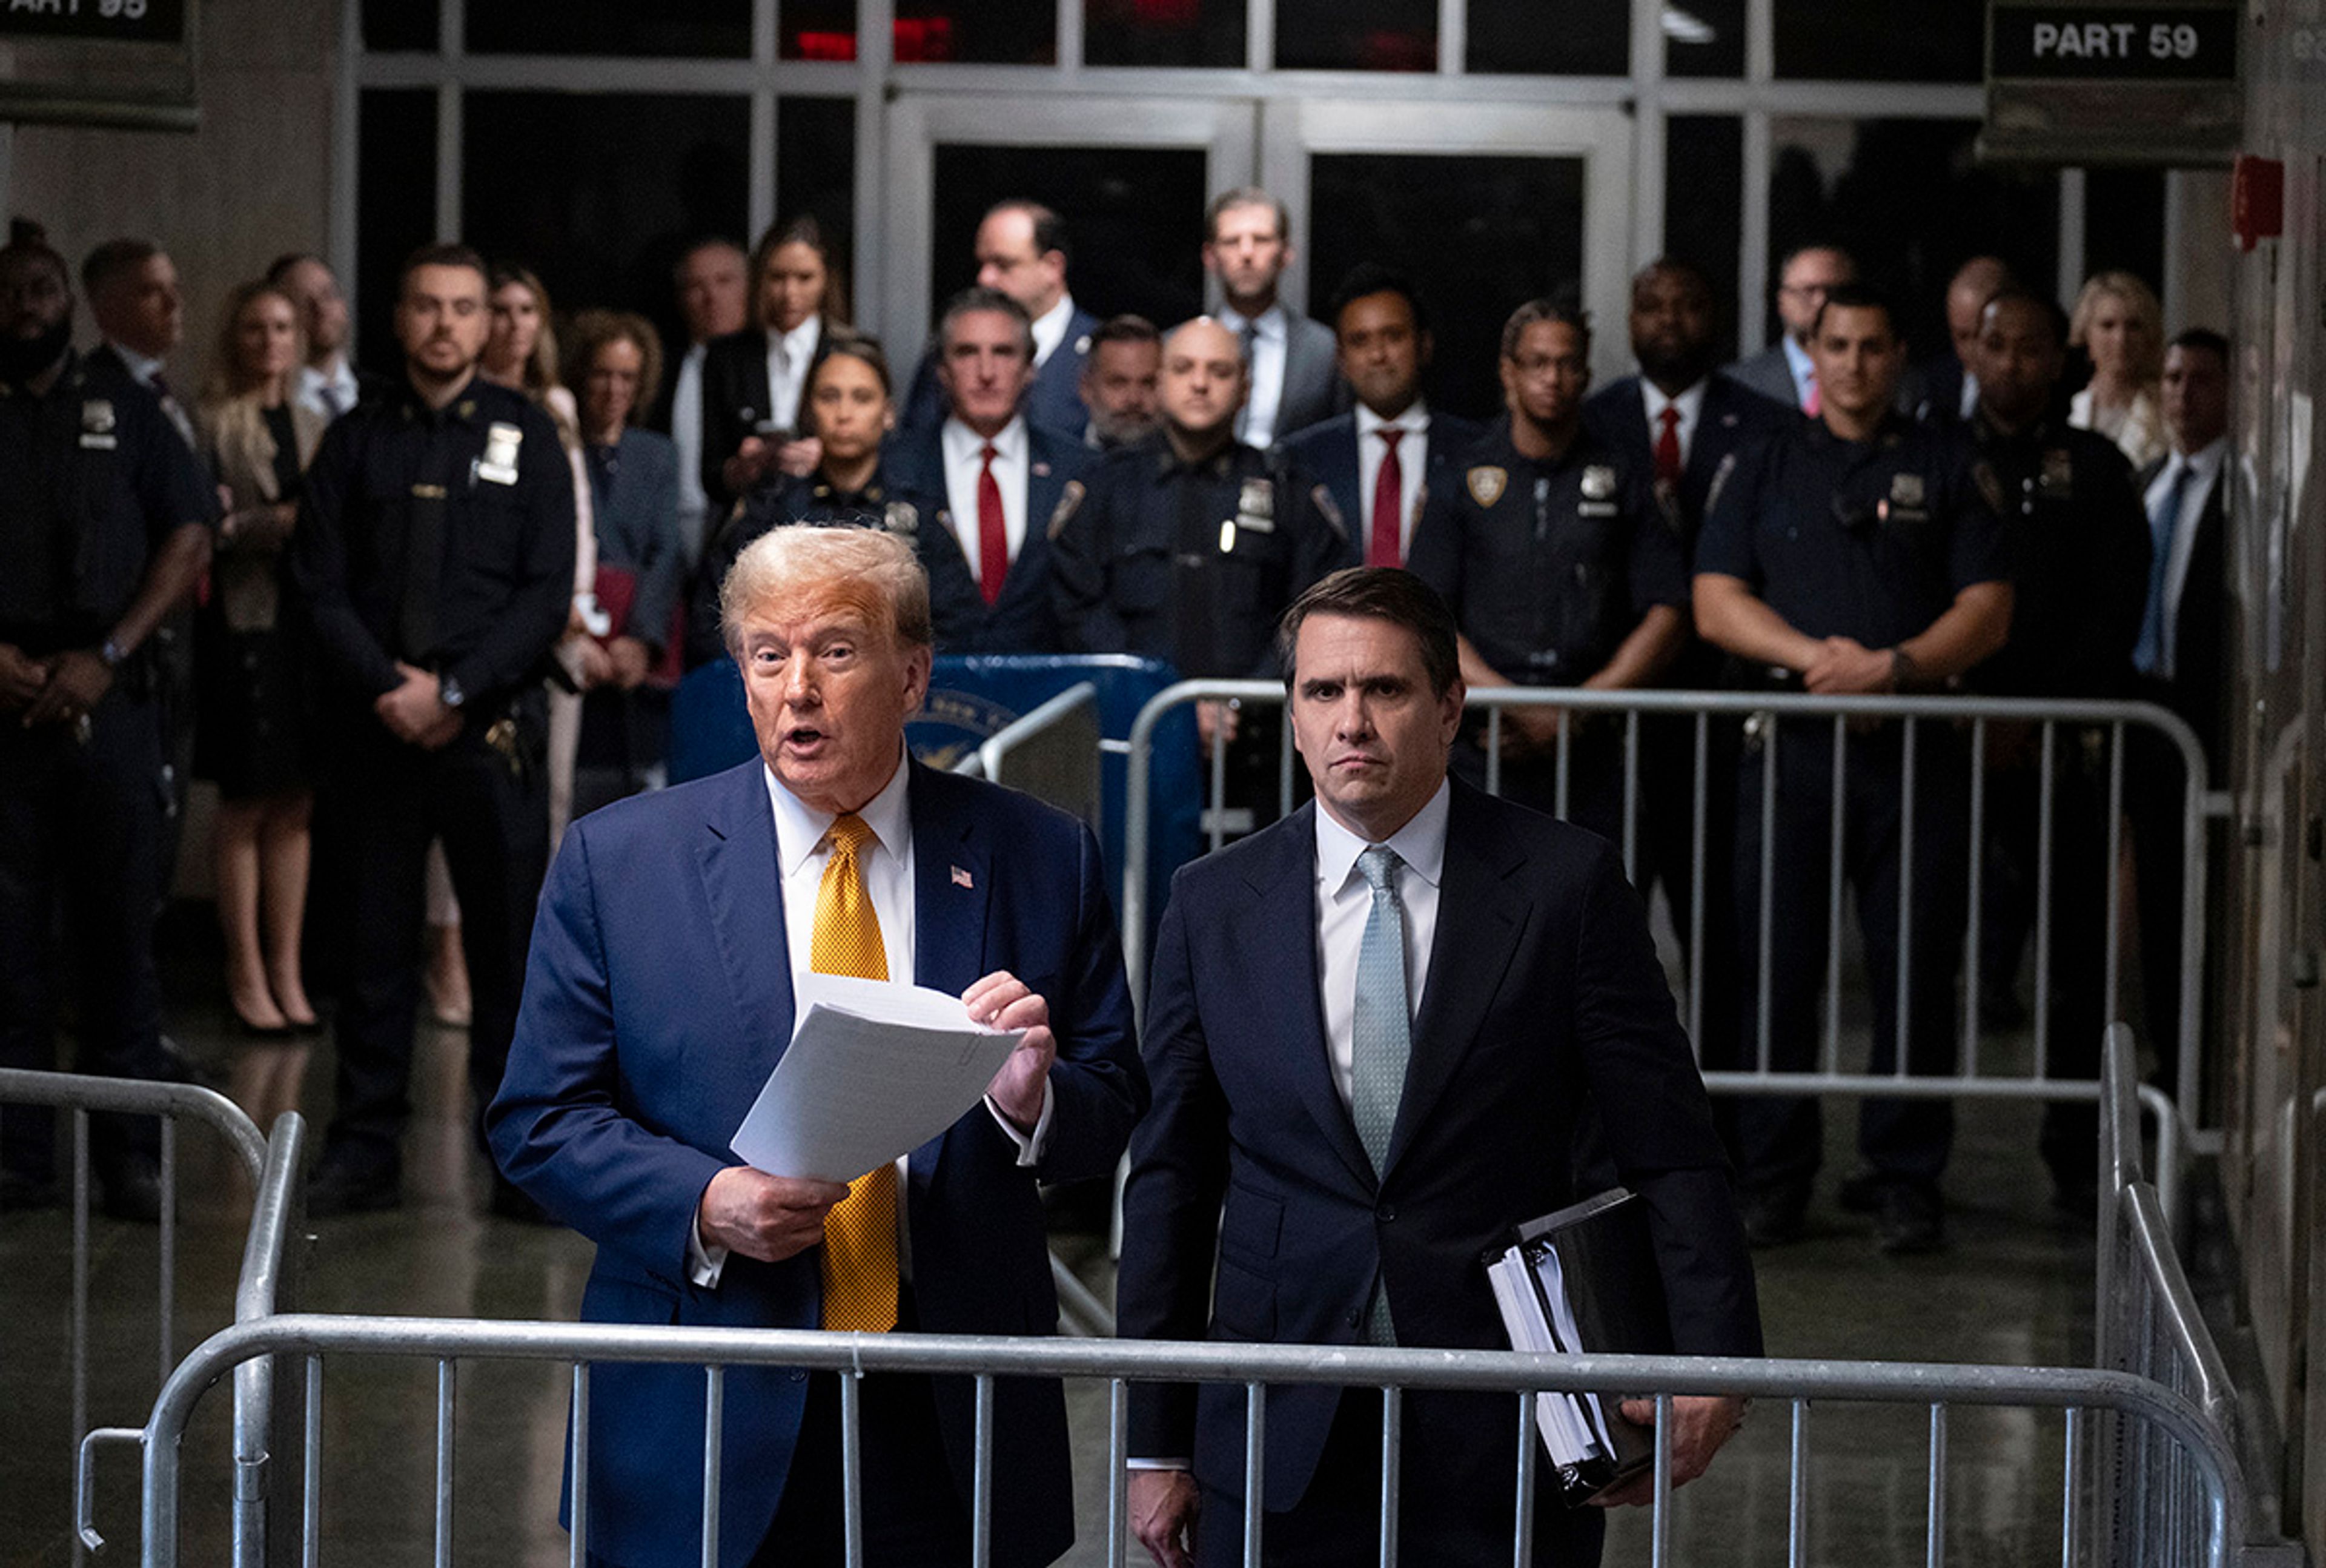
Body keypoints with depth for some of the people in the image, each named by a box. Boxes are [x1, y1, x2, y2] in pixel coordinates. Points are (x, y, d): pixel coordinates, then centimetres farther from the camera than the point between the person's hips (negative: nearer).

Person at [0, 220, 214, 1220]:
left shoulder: (127, 414, 13)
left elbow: (190, 539, 6)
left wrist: (107, 656, -6)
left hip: (108, 701, 0)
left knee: (120, 930, -1)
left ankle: (131, 1155, 3)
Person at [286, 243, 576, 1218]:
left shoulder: (526, 436, 5)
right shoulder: (354, 442, 9)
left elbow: (547, 592, -1)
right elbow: (319, 588, 4)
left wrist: (453, 691, -10)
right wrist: (387, 690, -10)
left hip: (490, 728, -1)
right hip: (372, 728, 1)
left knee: (509, 945, -1)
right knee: (374, 943, 4)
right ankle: (365, 1153, 10)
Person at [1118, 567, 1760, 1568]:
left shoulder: (1566, 884, -1)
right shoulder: (1212, 906, 5)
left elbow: (1670, 1156, -2)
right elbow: (1170, 1184, 8)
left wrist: (1711, 1360, -16)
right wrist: (1157, 1446, 6)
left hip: (1505, 1448, -2)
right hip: (1281, 1444, 2)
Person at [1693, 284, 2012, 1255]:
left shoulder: (1949, 472, 11)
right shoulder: (1761, 473, 14)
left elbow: (1988, 611, 4)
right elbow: (1716, 603, 5)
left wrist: (1894, 666, -13)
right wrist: (1817, 656, -11)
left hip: (1919, 748, -1)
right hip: (1789, 744, 1)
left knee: (1915, 969, -3)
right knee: (1775, 965, -1)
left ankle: (1905, 1184, 3)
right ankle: (1771, 1180, 6)